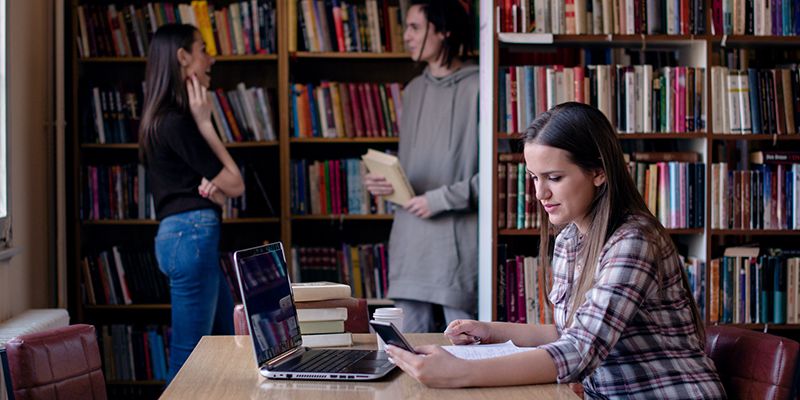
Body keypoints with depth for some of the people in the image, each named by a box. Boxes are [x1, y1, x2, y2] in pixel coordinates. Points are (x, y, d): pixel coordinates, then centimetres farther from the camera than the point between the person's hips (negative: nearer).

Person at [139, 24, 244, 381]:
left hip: (184, 233, 10)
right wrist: (204, 123, -7)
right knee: (189, 354, -4)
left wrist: (212, 185, -12)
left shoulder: (165, 119, 14)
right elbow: (235, 184, -9)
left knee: (231, 342, 16)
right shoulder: (177, 122, -15)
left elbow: (221, 185, 12)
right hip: (193, 235, -10)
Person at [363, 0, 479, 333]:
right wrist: (383, 183, 3)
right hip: (410, 234, 7)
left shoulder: (478, 89, -8)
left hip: (458, 236, -7)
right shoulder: (413, 91, 15)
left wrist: (441, 199, -13)